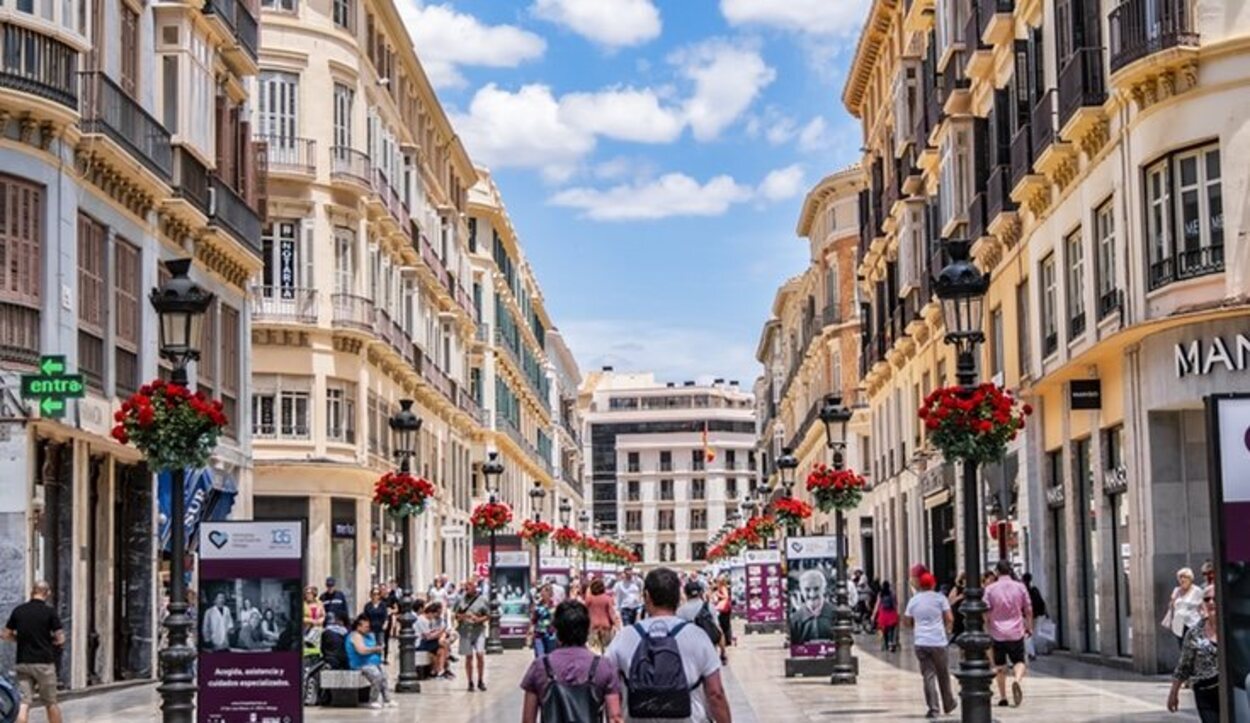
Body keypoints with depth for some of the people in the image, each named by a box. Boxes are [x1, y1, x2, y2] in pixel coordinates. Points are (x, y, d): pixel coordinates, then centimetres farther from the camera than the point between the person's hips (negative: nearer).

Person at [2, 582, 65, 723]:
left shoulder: (18, 611, 4)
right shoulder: (49, 611, -6)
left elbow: (7, 635, 10)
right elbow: (60, 639, -7)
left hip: (23, 662, 3)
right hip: (44, 662, -3)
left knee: (23, 704, -1)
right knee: (51, 703, 11)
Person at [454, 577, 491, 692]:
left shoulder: (483, 600, 1)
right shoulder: (461, 600, 8)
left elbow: (488, 616, 2)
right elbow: (456, 615, 13)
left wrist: (479, 619, -16)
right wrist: (460, 617, -10)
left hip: (478, 631, -2)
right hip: (465, 631, 2)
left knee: (480, 654, -13)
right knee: (468, 657, 5)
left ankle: (480, 681, 3)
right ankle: (470, 683, 14)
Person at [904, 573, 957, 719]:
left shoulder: (913, 600, 6)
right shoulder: (940, 598, -1)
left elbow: (906, 622, 12)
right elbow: (950, 619, -6)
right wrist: (947, 628, 14)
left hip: (921, 642, 2)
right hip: (938, 641, -2)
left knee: (929, 675, 2)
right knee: (943, 674, 14)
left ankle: (934, 708, -6)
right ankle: (948, 704, 26)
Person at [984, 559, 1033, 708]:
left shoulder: (990, 589, -6)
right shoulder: (1020, 587, -2)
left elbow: (986, 613, -6)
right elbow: (1028, 610, 4)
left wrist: (987, 629, 5)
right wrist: (1029, 627, 15)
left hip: (998, 633, 0)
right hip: (1016, 632, 0)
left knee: (1000, 665, 10)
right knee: (1019, 661, 10)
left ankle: (1003, 697, 12)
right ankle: (1017, 680, -21)